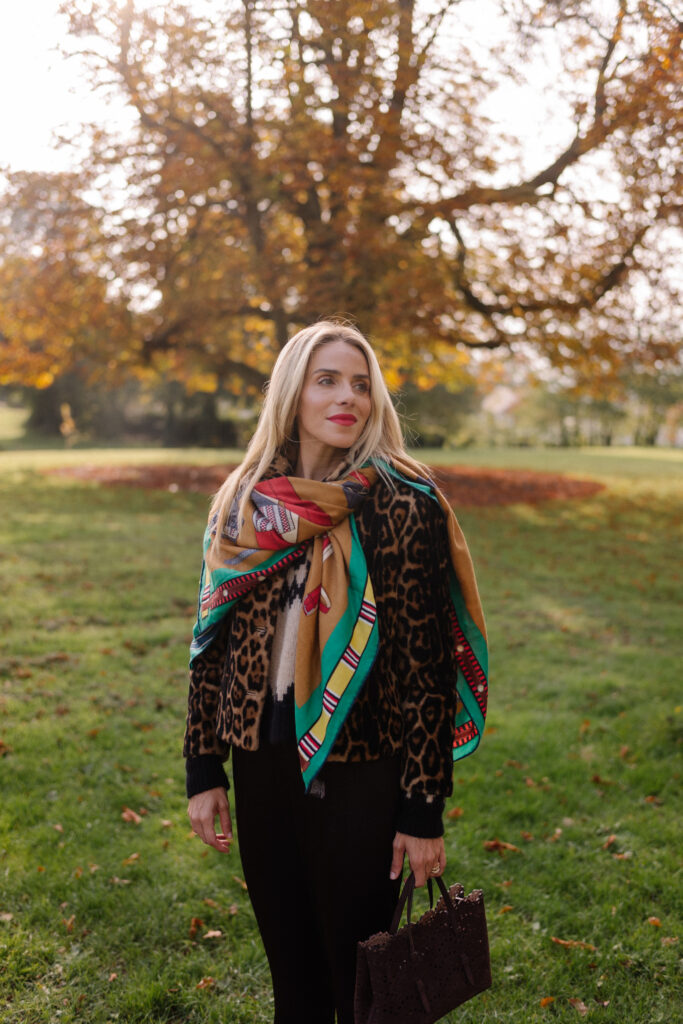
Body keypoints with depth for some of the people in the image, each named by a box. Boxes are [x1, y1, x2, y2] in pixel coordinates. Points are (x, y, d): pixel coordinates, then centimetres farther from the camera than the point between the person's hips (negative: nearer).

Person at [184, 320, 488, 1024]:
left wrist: (424, 810, -13)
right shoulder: (244, 503, 3)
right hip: (262, 765, 4)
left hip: (360, 778, -4)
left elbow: (426, 663, -13)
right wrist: (203, 771, 7)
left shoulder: (401, 506, -11)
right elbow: (212, 642, 8)